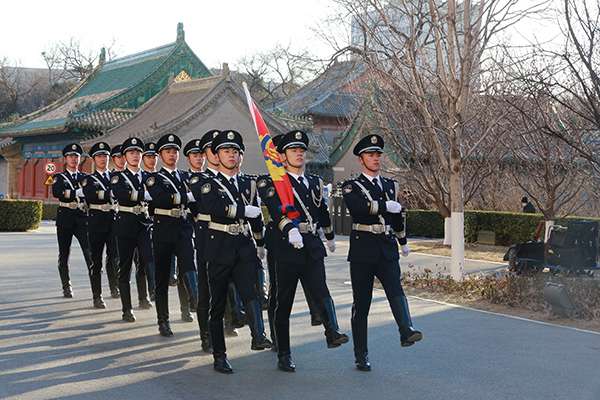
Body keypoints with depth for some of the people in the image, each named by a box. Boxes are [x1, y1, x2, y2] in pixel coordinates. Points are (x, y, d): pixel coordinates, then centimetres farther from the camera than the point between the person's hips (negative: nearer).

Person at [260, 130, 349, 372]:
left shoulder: (315, 182, 16)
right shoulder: (275, 184, -2)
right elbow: (276, 210, -22)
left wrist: (330, 237, 41)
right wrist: (291, 229, -40)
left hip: (313, 248, 4)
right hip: (287, 249, -4)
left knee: (321, 292, -17)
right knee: (283, 304, 3)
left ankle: (333, 334, -33)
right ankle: (284, 356, 11)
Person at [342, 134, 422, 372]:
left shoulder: (390, 186, 16)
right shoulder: (352, 186, 1)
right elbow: (355, 205, -23)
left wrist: (402, 241, 39)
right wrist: (384, 206, -28)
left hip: (387, 250, 3)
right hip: (362, 251, -3)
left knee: (395, 289, -22)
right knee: (361, 304, 1)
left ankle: (406, 332, -38)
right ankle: (361, 354, 10)